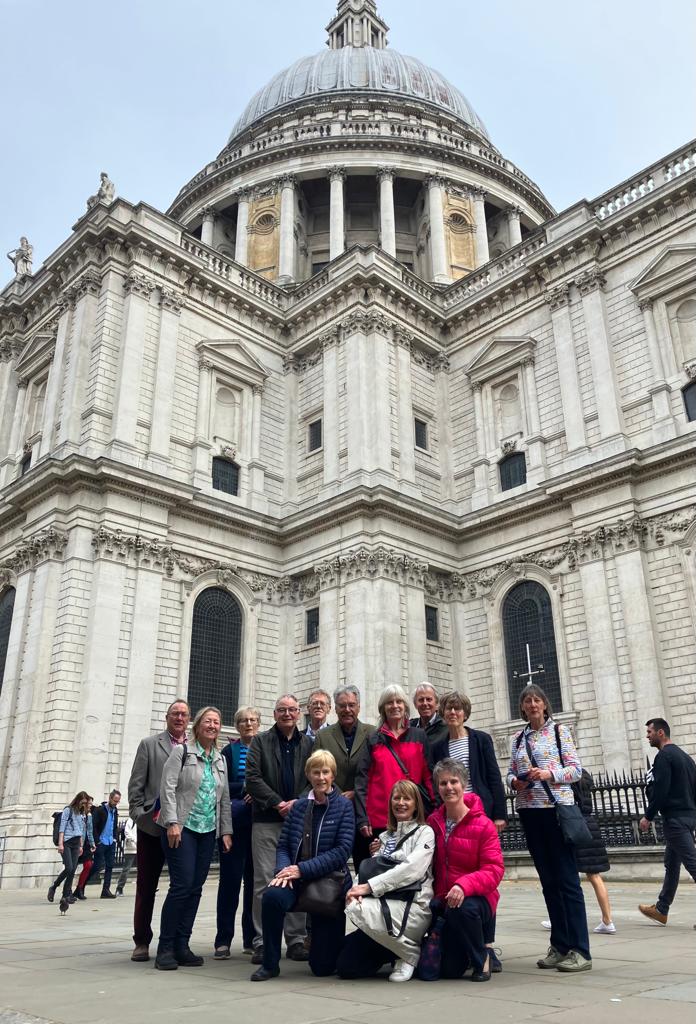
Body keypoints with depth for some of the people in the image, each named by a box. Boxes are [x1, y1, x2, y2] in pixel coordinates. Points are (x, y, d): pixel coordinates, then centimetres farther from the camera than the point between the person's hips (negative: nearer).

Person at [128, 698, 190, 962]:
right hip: (152, 826, -1)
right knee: (146, 886, 7)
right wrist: (139, 815, -4)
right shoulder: (149, 744, 5)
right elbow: (136, 785, 3)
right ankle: (142, 942, 18)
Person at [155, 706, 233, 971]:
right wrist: (172, 823, -16)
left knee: (195, 888, 4)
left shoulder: (220, 760, 14)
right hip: (182, 828, -5)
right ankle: (165, 948, 2)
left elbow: (224, 798, 16)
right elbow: (168, 788, -9)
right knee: (182, 885, -10)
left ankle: (181, 946, 12)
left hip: (208, 830, 5)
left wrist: (226, 831, 10)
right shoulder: (182, 751, -2)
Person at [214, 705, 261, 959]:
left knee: (255, 878, 5)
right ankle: (223, 940, 5)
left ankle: (251, 937, 15)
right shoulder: (229, 751, 6)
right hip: (235, 821, -2)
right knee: (230, 878, -1)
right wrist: (246, 788, -11)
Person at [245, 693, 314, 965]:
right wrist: (278, 804, -9)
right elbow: (253, 778, -2)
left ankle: (296, 940, 14)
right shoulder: (260, 741, 8)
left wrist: (298, 803, -10)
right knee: (264, 882, -1)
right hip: (266, 821, -1)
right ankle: (262, 942, 7)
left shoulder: (308, 743, 12)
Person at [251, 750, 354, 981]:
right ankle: (270, 964, -11)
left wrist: (302, 869, -19)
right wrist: (283, 870, -16)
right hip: (297, 879, 3)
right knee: (272, 895, -33)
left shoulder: (343, 806, -5)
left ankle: (329, 938, 36)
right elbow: (283, 845, 6)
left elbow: (342, 850, -13)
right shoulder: (299, 806, 6)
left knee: (323, 966, 0)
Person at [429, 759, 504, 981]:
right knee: (449, 971, -3)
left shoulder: (483, 825, -11)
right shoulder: (433, 822, 3)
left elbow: (494, 870, -18)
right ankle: (466, 953, 33)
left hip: (476, 899, -4)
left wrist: (464, 885, -33)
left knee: (463, 908, -38)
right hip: (442, 901, 4)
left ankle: (482, 958, -8)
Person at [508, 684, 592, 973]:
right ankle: (560, 946, 18)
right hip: (529, 812, 5)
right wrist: (514, 782, -7)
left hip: (557, 808, -5)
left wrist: (548, 773, -19)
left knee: (567, 879, -4)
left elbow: (576, 769, -5)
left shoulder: (560, 731, 0)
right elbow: (510, 772, 14)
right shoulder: (518, 739, 13)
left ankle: (580, 951, 1)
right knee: (548, 880, 10)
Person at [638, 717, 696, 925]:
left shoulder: (664, 756, -13)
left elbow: (660, 790, -19)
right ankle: (661, 909, 24)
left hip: (674, 817, -10)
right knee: (671, 865, 16)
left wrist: (648, 816, -12)